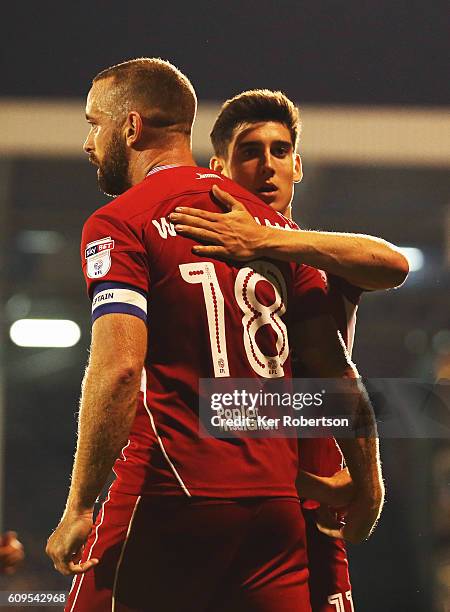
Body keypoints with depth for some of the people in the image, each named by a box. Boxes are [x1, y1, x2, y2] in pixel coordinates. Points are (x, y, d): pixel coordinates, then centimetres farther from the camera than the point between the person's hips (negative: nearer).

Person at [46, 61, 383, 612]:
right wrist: (367, 483, 23)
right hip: (277, 499, 6)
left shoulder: (118, 225, -3)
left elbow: (118, 367, -17)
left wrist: (79, 508, -15)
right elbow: (335, 365, 15)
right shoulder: (269, 222, 16)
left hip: (170, 494, -6)